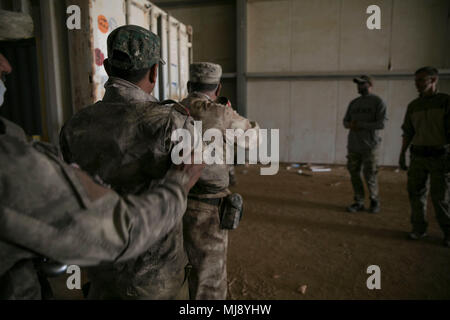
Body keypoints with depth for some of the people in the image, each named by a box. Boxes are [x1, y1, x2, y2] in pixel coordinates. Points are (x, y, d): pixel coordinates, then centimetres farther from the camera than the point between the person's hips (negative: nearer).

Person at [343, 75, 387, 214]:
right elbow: (346, 121, 15)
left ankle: (374, 201, 20)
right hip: (353, 145, 5)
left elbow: (381, 124, -10)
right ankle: (359, 202, 14)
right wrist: (350, 125, -8)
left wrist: (361, 125, -15)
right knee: (354, 174, 3)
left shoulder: (378, 102, -2)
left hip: (369, 145, -5)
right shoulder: (353, 103, 14)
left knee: (370, 176, -1)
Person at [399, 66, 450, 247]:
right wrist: (402, 155, 8)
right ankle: (419, 228, 16)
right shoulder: (413, 106, 8)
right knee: (416, 193, 3)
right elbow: (408, 132, 12)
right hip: (418, 156, 4)